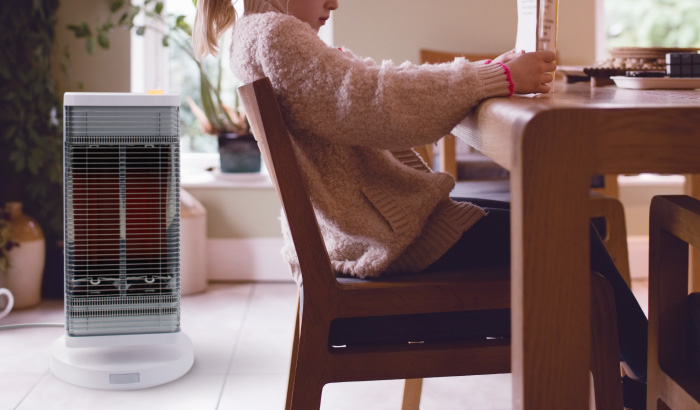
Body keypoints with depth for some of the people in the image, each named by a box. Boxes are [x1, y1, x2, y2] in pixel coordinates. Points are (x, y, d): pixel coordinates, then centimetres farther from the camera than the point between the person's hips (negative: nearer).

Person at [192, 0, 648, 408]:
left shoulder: (260, 37, 18)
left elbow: (381, 81, 15)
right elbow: (373, 101, -27)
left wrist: (491, 70, 4)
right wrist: (500, 78, -22)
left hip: (358, 227, 11)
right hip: (384, 234, -11)